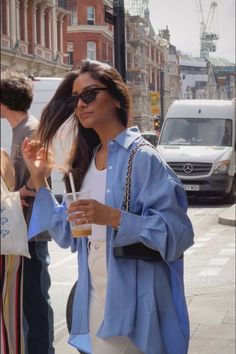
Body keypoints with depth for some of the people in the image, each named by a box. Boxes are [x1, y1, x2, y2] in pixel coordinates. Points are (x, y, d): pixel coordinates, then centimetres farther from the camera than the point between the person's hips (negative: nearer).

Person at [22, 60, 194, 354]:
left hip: (131, 297, -7)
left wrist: (114, 217, -27)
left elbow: (177, 231, -19)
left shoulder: (141, 158, -12)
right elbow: (68, 233, 10)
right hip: (93, 295, 7)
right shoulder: (85, 161, 9)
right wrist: (39, 180, 6)